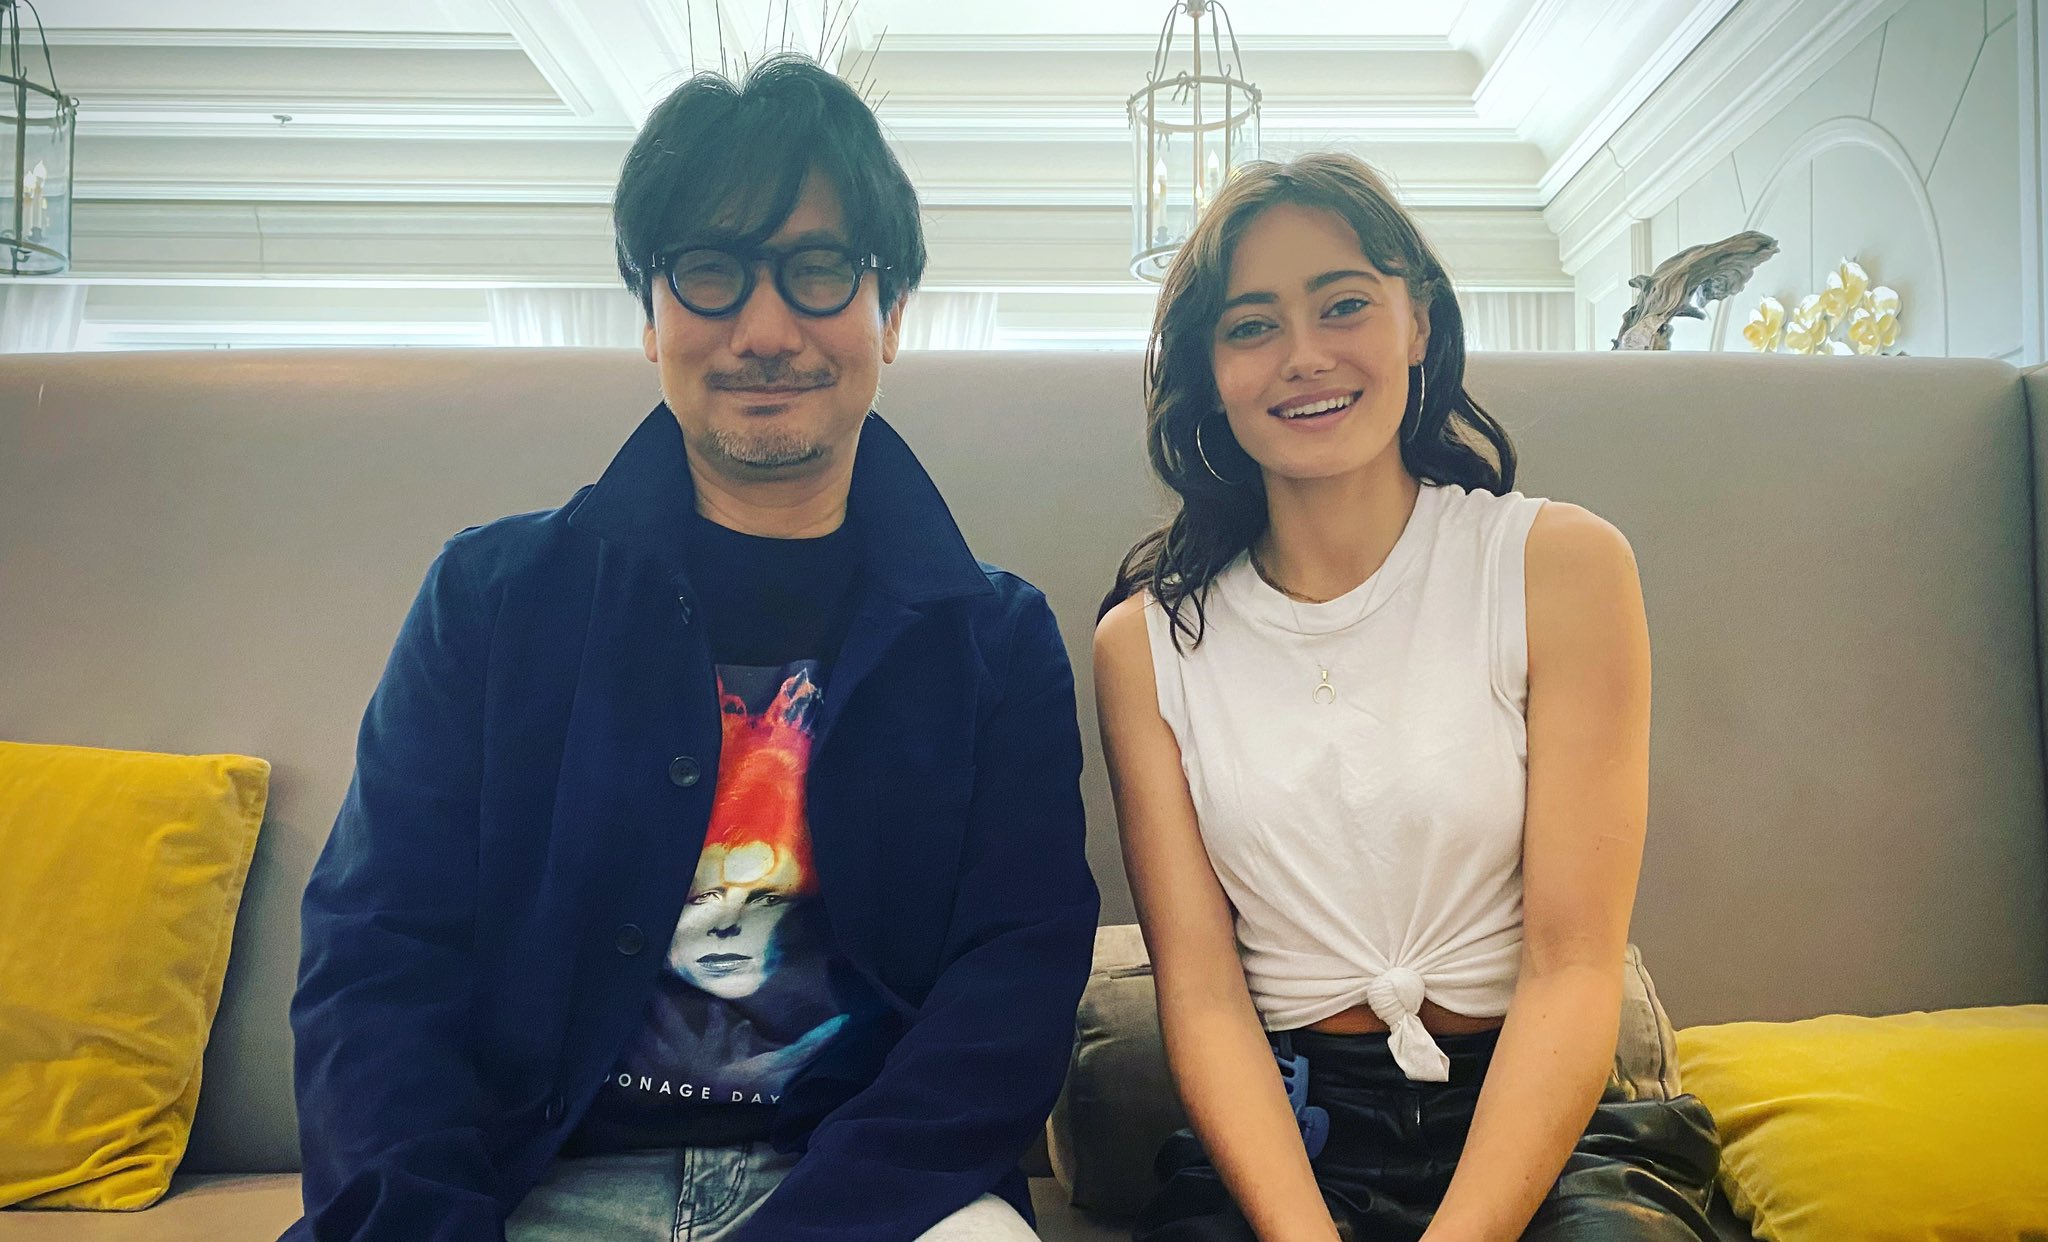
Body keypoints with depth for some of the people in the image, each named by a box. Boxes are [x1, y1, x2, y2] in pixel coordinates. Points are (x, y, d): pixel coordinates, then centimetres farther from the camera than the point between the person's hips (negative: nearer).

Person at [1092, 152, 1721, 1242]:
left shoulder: (1561, 564, -1)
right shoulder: (1146, 639, 4)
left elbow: (1574, 965, -8)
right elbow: (1201, 988, -2)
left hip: (1542, 1127, 0)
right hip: (1280, 1130, 1)